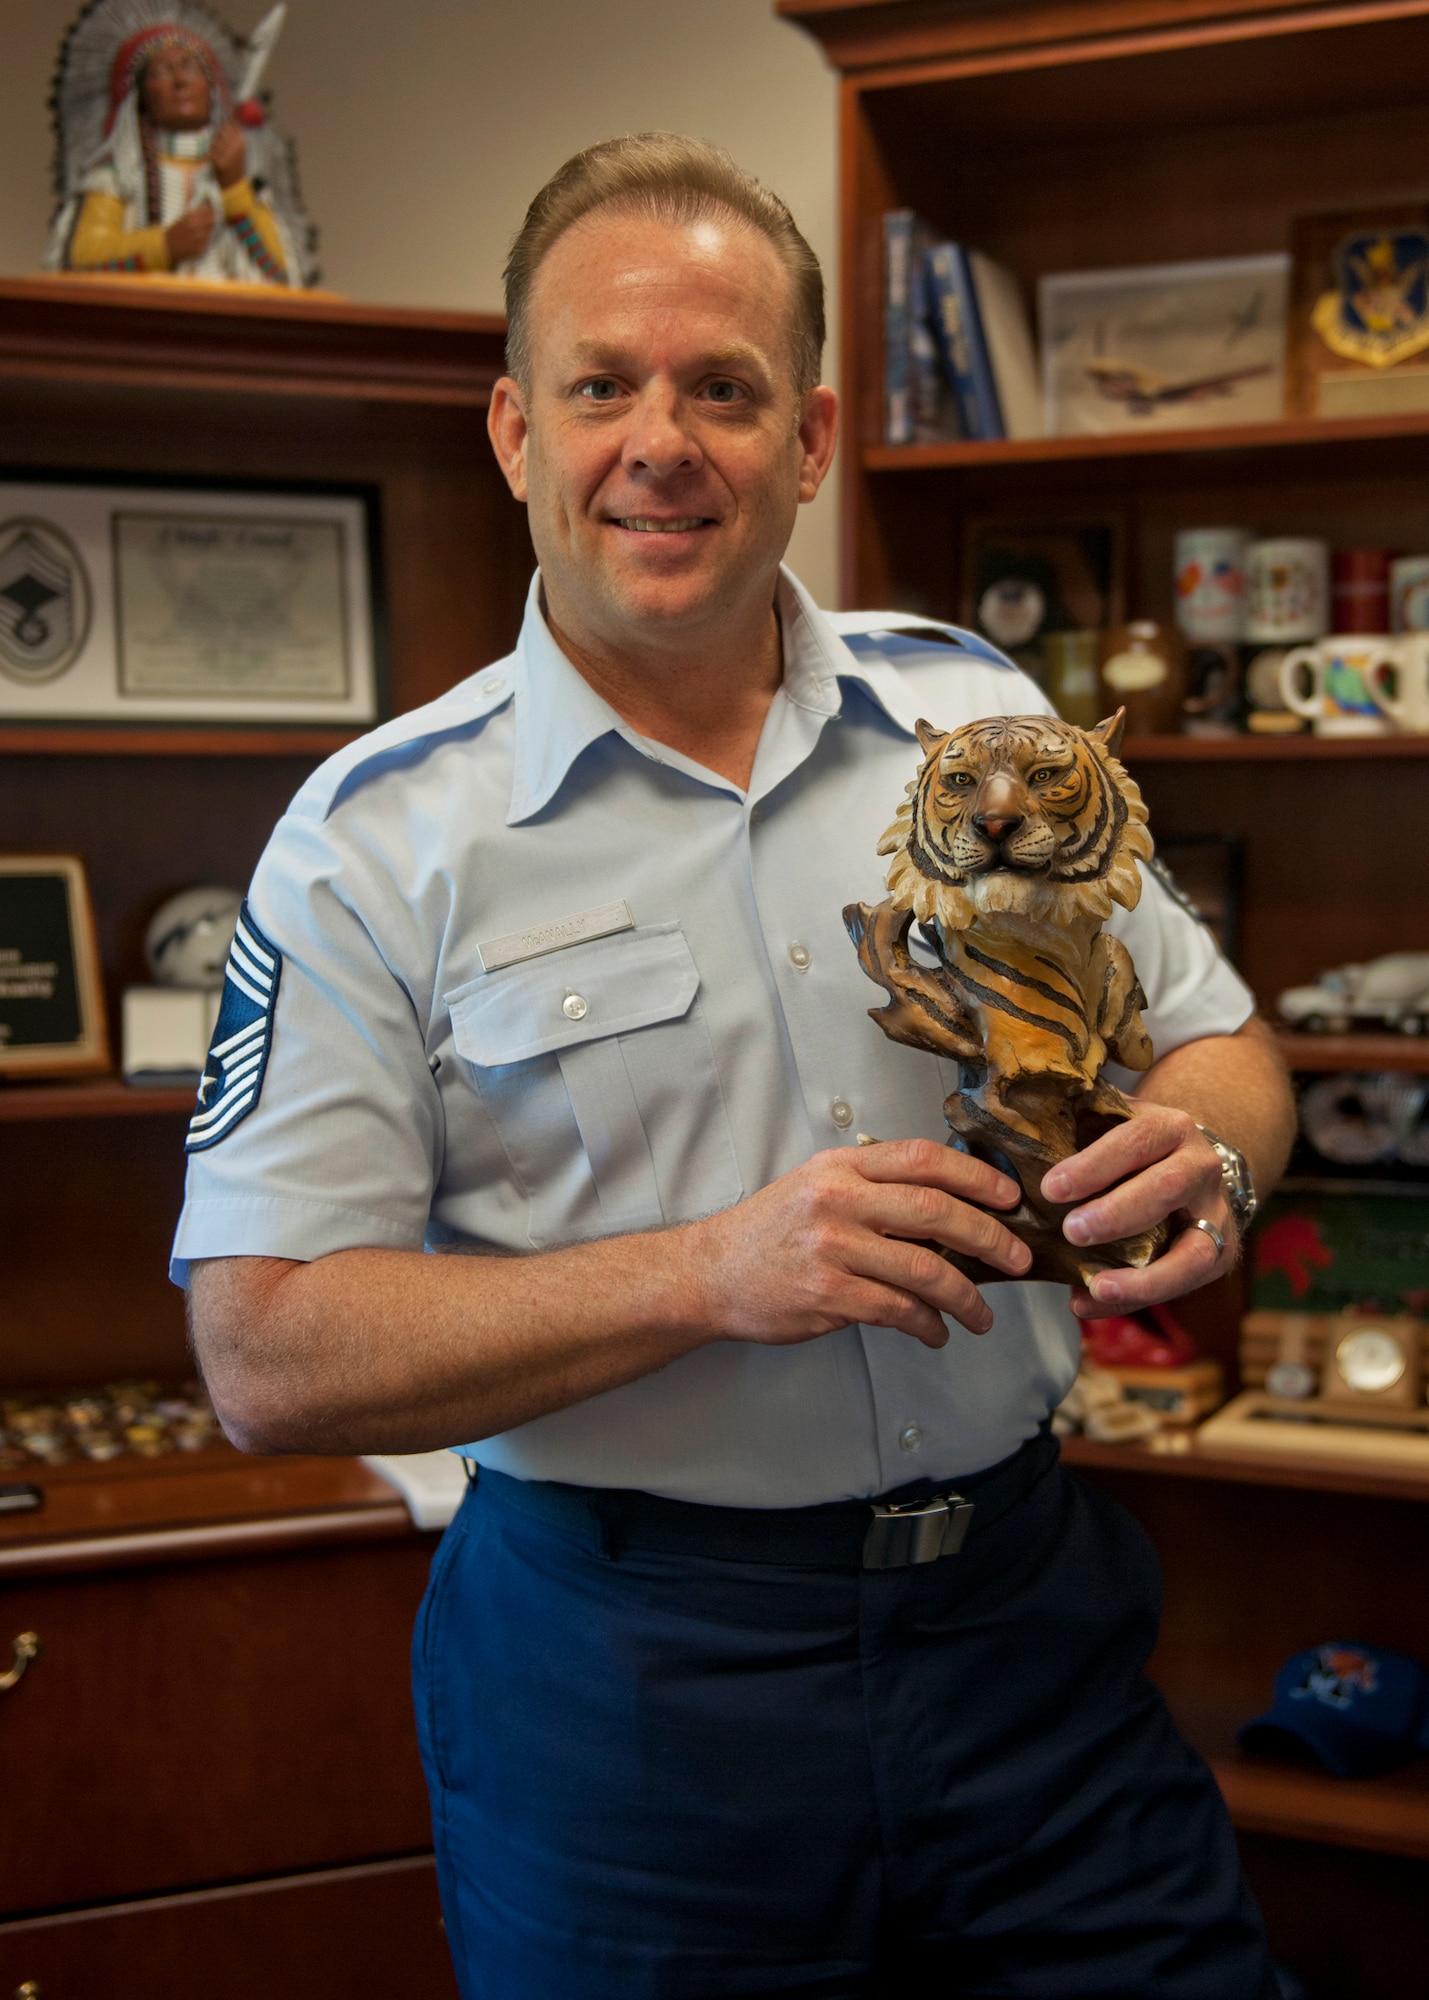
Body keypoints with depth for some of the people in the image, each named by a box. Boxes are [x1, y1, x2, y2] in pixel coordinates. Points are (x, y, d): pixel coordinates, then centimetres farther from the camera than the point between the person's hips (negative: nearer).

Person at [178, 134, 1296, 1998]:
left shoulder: (980, 714, 3)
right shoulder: (381, 840, -8)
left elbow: (1217, 1045, 12)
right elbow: (270, 1355, -13)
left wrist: (1200, 1150, -13)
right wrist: (713, 1271, -24)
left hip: (1026, 1608, 3)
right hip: (624, 1680, -3)